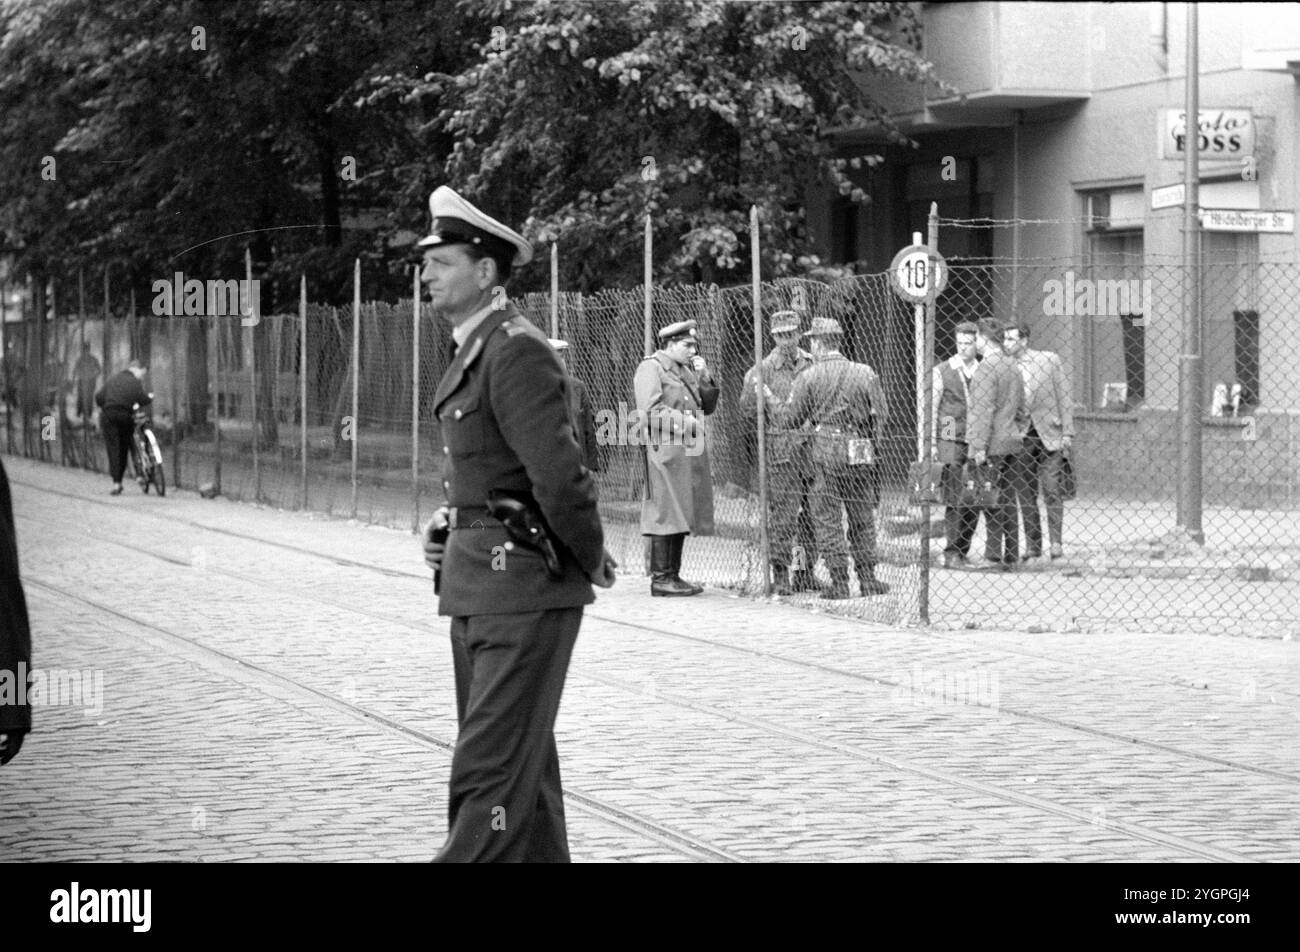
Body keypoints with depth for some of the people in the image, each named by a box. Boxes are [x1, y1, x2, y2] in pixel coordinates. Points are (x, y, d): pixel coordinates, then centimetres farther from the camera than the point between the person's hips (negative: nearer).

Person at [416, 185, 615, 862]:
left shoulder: (516, 351, -17)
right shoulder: (475, 350, 14)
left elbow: (558, 472, -22)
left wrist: (592, 561, -11)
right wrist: (449, 520, 9)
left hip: (522, 584, -10)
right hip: (478, 581, 10)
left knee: (491, 766, -10)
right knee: (522, 761, 17)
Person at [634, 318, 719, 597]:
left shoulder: (687, 370, 21)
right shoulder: (650, 368, -4)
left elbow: (708, 406, 21)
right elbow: (649, 411, -14)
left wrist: (705, 378, 7)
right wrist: (682, 420, -19)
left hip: (691, 450, 8)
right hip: (665, 449, -8)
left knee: (682, 515, 8)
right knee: (666, 514, -9)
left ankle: (673, 575, 13)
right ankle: (660, 578, -7)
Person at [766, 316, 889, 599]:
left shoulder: (808, 377, -3)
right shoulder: (866, 373, 3)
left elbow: (790, 418, 3)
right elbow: (880, 416, 4)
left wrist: (770, 399, 19)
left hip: (827, 454, -2)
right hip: (861, 454, 3)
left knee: (827, 520, 4)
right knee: (862, 519, 12)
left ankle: (839, 582, 0)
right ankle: (867, 578, 13)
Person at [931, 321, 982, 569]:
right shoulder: (941, 371, 2)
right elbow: (931, 409, 2)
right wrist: (930, 444, -4)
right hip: (951, 442, -3)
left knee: (974, 502, 2)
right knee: (955, 501, -7)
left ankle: (962, 551, 12)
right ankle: (951, 554, -3)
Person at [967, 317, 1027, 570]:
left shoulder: (986, 368, -13)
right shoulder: (1012, 365, 14)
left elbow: (984, 410, -17)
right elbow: (1021, 407, 20)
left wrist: (979, 447, -17)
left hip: (991, 445, -8)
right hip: (1010, 442, 9)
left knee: (992, 502, -7)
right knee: (1007, 500, 11)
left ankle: (993, 557, -9)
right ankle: (1010, 557, 13)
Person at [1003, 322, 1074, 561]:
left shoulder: (1050, 360, 1)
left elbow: (1064, 398, 2)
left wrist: (1067, 433, -4)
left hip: (1047, 435, -3)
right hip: (1019, 438, 3)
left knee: (1051, 490, -9)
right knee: (1025, 494, 2)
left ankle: (1056, 543, -7)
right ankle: (1032, 547, 6)